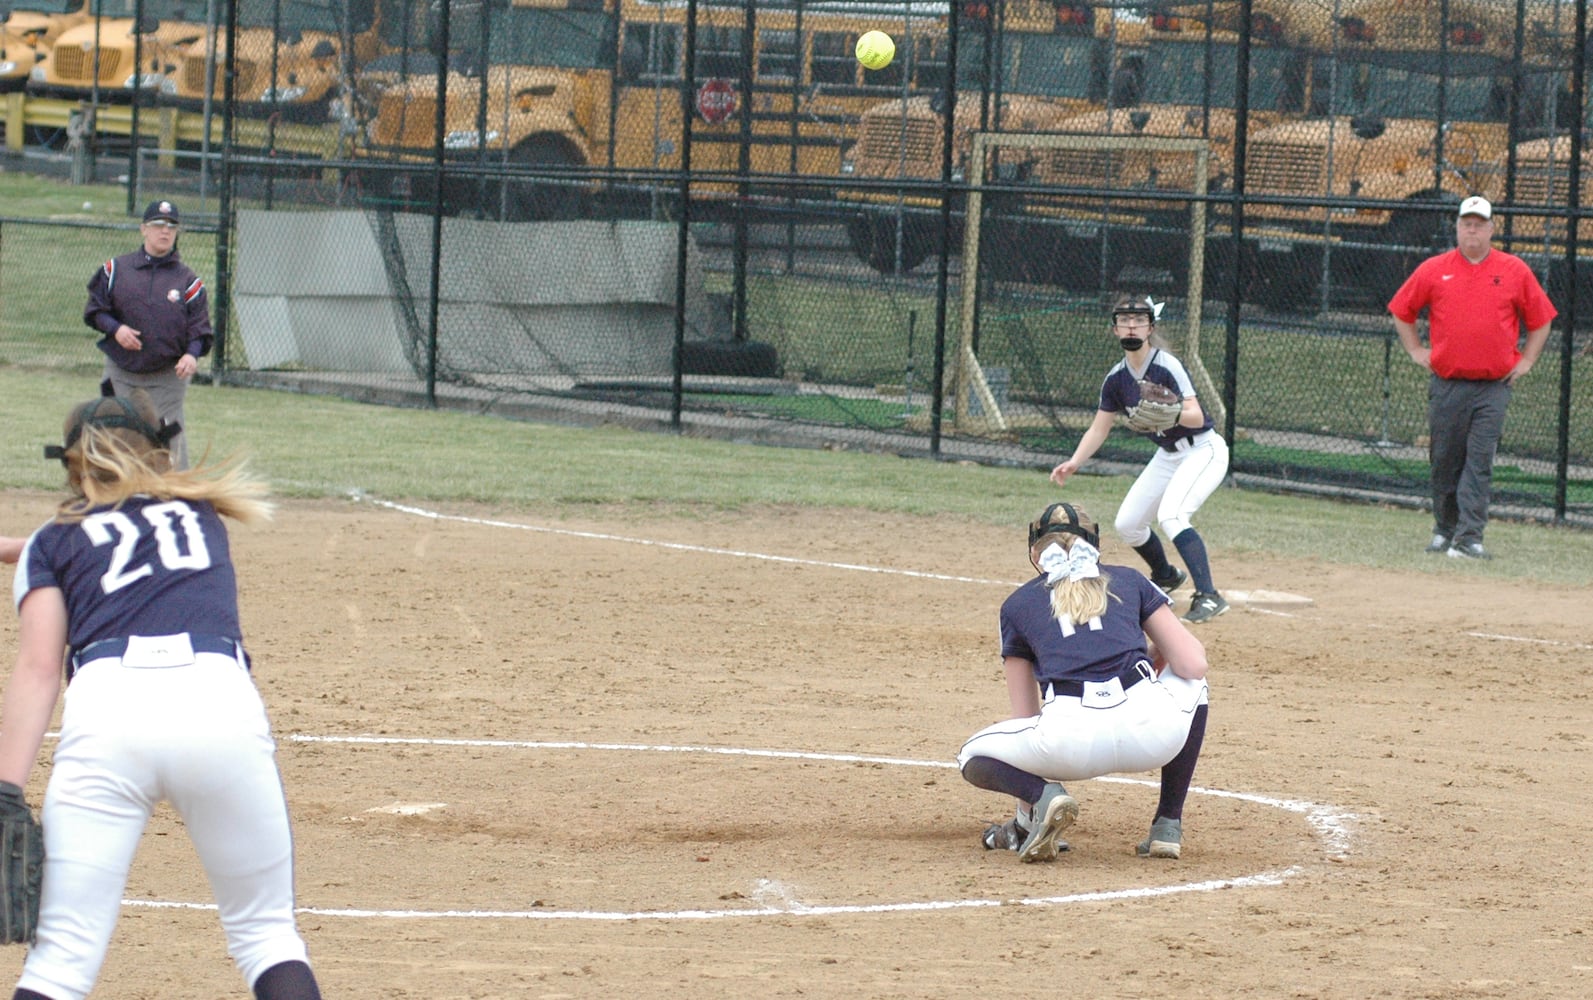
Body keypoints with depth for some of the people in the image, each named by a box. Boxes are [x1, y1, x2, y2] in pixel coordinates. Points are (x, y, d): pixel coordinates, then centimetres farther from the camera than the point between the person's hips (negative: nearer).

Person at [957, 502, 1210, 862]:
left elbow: (1025, 716, 26)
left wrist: (1027, 795, 36)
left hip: (1070, 739, -1)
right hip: (1153, 732, 1)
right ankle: (1168, 827, 26)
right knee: (1190, 682, 37)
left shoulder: (1017, 604, 24)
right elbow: (1193, 664, 13)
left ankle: (1041, 796, -3)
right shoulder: (1130, 580, 23)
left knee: (973, 757, 29)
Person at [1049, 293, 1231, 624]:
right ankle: (1165, 577, 39)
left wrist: (1173, 415, -50)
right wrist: (1074, 463, -11)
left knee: (1171, 515, -30)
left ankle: (1208, 596, -34)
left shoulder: (1166, 366, -21)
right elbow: (1099, 429, 4)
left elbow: (1197, 416, -29)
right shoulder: (1117, 377, 0)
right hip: (1168, 456, 8)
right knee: (1127, 523, 11)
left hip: (1203, 450, -8)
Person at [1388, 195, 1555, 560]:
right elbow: (1401, 311, 18)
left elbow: (1540, 319, 14)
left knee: (1480, 462, -9)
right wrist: (1416, 351, 10)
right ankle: (1445, 530, 22)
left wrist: (1526, 361, 6)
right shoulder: (1433, 270, 6)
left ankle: (1469, 538, -12)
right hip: (1446, 384, 1)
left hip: (1494, 385, -1)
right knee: (1444, 461, 6)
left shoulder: (1515, 271, 4)